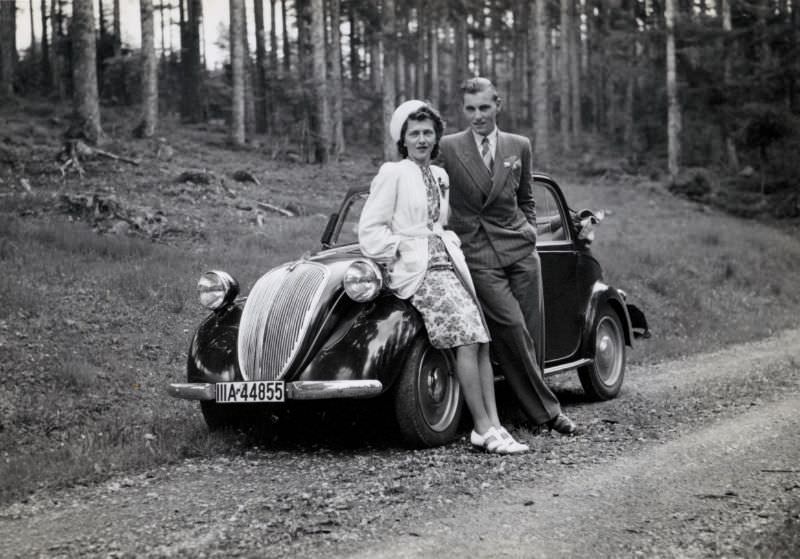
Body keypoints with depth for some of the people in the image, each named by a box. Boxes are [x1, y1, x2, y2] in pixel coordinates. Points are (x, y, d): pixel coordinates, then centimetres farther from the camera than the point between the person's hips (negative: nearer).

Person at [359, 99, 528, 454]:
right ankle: (483, 428, -20)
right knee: (466, 339, -22)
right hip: (413, 270, -7)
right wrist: (402, 254, -8)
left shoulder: (440, 176, 20)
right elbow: (370, 231, -4)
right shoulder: (392, 173, -1)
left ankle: (493, 426, -13)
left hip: (448, 264, 7)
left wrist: (453, 245, 14)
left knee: (482, 341, -9)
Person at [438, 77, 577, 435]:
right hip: (476, 254, -3)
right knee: (512, 327, -13)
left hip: (519, 248, 3)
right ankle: (545, 409, -5)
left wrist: (529, 231, 9)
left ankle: (536, 406, 16)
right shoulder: (447, 148, 0)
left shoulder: (519, 146, 9)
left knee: (531, 329, 2)